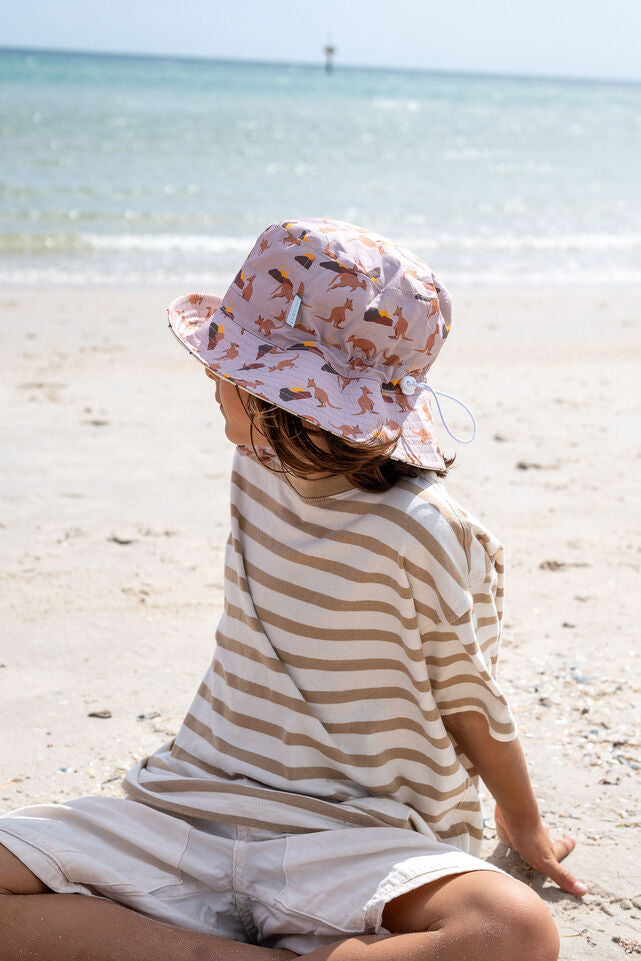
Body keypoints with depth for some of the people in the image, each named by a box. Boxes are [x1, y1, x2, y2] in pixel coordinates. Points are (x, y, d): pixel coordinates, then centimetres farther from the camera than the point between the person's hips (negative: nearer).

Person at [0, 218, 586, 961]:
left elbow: (470, 701, 0)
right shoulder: (261, 466, 3)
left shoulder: (428, 536, -16)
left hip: (359, 841, -4)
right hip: (191, 813, 5)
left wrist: (523, 825, 15)